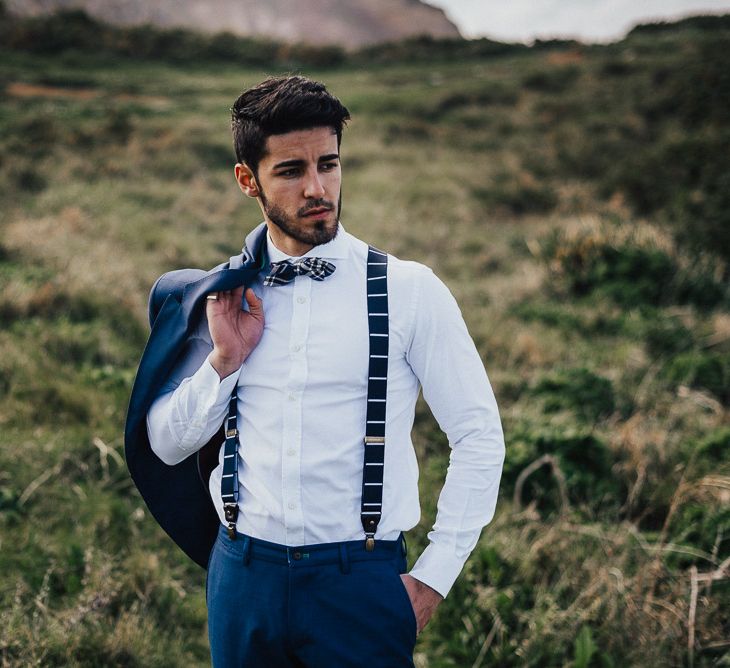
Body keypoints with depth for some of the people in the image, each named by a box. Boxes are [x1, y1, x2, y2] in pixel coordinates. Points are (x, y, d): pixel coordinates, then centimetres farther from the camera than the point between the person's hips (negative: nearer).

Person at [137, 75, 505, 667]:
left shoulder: (408, 290, -7)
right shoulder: (224, 297, 3)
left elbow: (480, 439, -4)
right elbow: (167, 446, 8)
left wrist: (433, 579, -6)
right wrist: (224, 359, -8)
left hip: (361, 580, -3)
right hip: (243, 574, 3)